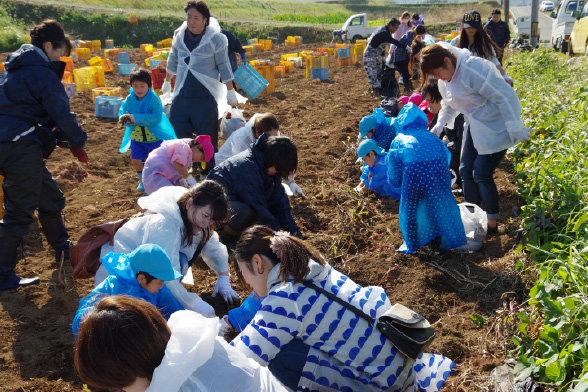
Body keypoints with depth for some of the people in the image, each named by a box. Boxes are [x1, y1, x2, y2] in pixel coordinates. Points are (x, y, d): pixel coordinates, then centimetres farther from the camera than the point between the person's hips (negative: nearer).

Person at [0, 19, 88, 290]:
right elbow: (61, 113, -14)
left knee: (50, 198, 21)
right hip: (22, 148, -10)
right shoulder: (42, 73, -11)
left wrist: (66, 137, 16)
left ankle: (63, 252, 37)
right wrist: (77, 143, 0)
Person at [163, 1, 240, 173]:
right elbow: (173, 60, 17)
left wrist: (230, 90, -3)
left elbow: (223, 65, -5)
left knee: (207, 135, 0)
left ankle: (210, 168, 12)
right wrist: (167, 81, 26)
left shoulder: (216, 39, -11)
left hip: (205, 96, -5)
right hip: (182, 93, 5)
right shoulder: (179, 34, 3)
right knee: (180, 130, 8)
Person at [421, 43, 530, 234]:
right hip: (474, 128, 9)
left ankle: (492, 224, 7)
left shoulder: (473, 70, -27)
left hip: (494, 128, -9)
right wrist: (438, 126, 2)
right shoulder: (445, 79, 2)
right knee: (466, 170, 7)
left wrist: (515, 130, -19)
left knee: (481, 173, -8)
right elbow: (449, 105, 19)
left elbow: (507, 97, -24)